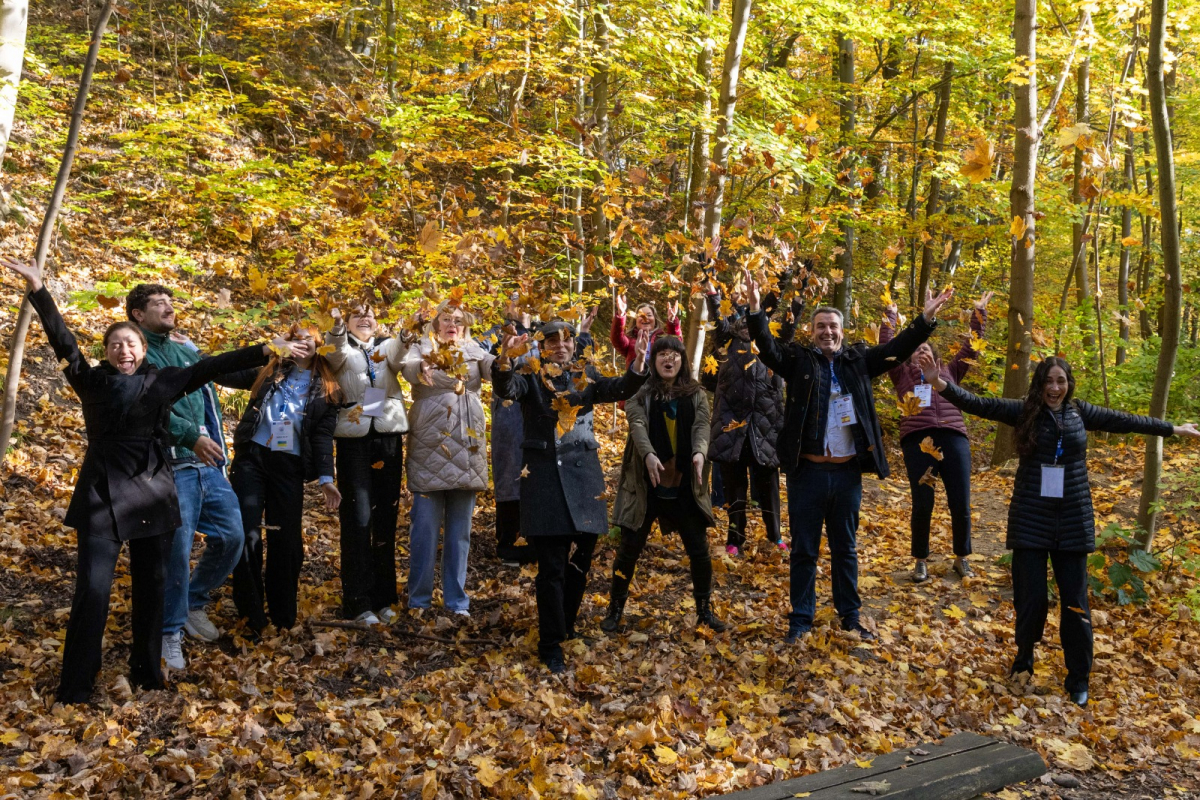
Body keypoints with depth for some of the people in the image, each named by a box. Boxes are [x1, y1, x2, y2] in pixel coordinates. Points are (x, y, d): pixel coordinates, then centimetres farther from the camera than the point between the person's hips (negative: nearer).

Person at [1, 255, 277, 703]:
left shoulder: (163, 382, 6)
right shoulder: (92, 382, 5)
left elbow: (211, 367, 1)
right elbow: (63, 341, -5)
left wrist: (265, 351, -4)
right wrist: (38, 289, -16)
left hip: (153, 496, 2)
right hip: (102, 497, -1)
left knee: (150, 587, 9)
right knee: (92, 590, -6)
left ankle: (147, 673, 24)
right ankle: (76, 686, 4)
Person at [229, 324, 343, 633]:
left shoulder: (327, 388, 8)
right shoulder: (270, 370, 11)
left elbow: (323, 435, 3)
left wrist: (325, 477, -9)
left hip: (289, 466, 0)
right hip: (252, 457, 0)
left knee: (286, 539, 4)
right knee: (247, 535, -8)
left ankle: (283, 615, 18)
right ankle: (251, 615, 4)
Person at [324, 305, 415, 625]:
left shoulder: (387, 345, 13)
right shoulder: (342, 348, 8)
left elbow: (399, 357, -11)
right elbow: (335, 354, -17)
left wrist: (406, 337, -33)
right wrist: (338, 327, -37)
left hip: (389, 435, 3)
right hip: (353, 437, -3)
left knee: (386, 516, 6)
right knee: (357, 517, -6)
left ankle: (383, 597, 15)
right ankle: (358, 602, -3)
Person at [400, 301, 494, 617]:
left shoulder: (474, 352, 12)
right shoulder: (422, 348, 5)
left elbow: (496, 367, -6)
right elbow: (408, 367, -16)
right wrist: (422, 369, -38)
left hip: (466, 449, 3)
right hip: (429, 449, -3)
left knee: (460, 530, 8)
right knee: (425, 527, 0)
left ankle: (456, 600, 15)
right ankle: (419, 599, 11)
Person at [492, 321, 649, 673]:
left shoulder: (586, 375, 9)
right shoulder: (530, 375, 0)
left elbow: (619, 390, -8)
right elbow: (505, 389, -21)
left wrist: (638, 363, -26)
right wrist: (505, 357, -41)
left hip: (583, 472, 4)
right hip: (545, 475, -4)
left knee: (581, 559, 13)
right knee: (552, 566, -4)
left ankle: (566, 627, 34)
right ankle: (550, 645, 6)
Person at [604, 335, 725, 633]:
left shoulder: (696, 395, 8)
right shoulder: (640, 394, 1)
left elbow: (702, 426, -6)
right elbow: (637, 426, -14)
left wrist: (699, 452, -28)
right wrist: (648, 454, -33)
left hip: (685, 486, 2)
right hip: (646, 486, -2)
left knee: (700, 551, 6)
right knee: (629, 549, 5)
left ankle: (705, 610, 22)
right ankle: (615, 609, 19)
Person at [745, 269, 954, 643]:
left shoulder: (858, 360, 9)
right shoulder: (798, 360, 0)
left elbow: (896, 349, 5)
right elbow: (767, 347, -15)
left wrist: (926, 319, -7)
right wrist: (756, 309, -31)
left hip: (848, 472, 3)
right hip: (808, 471, -2)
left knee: (845, 548, 15)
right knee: (804, 550, 7)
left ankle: (850, 616, 28)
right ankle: (801, 618, 18)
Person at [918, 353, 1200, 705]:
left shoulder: (1081, 412, 4)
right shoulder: (1024, 411, -3)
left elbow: (1126, 421, 17)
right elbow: (978, 404, -14)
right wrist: (941, 385, -30)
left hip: (1073, 519, 2)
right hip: (1031, 518, -2)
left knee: (1075, 602, 6)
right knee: (1031, 596, 1)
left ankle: (1078, 680, 19)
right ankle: (1023, 659, 28)